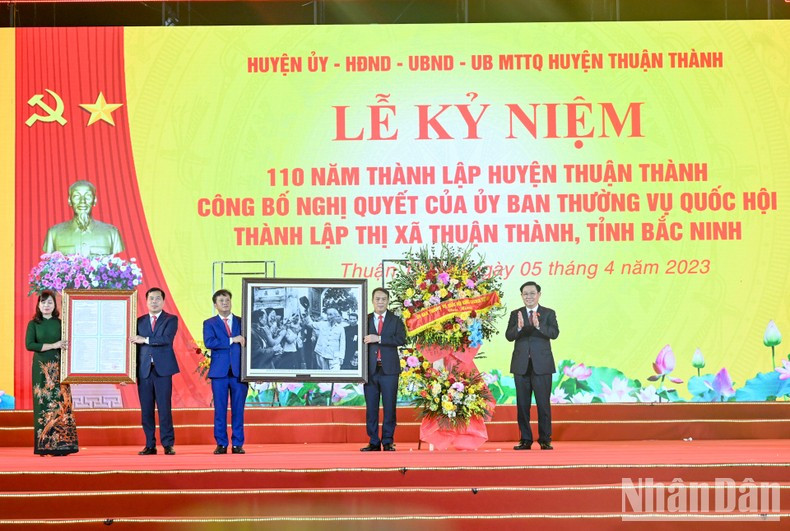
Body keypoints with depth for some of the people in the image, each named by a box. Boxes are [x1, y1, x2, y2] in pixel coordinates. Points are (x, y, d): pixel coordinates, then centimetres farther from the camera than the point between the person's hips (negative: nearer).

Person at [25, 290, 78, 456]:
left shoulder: (61, 323, 8)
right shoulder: (33, 324, 5)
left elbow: (69, 344, 6)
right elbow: (29, 344, -8)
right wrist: (53, 345, -15)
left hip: (59, 367, 1)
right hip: (41, 368, -1)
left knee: (60, 403, -5)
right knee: (43, 404, -4)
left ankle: (61, 445, -3)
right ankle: (44, 446, -1)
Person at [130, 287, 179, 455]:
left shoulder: (171, 320, 6)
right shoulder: (139, 321, 16)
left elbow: (166, 339, -11)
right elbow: (135, 345, 11)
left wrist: (145, 340, -9)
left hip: (162, 369, -3)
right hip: (144, 370, 3)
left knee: (164, 407, -6)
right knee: (146, 409, 2)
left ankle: (168, 444, -2)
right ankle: (150, 445, 7)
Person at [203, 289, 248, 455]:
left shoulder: (242, 322, 12)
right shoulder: (209, 323, 8)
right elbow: (209, 342, -10)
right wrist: (232, 340, -12)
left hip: (239, 371, 1)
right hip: (219, 372, -1)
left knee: (238, 409, 1)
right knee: (220, 409, 0)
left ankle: (238, 444, 6)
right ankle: (221, 444, 6)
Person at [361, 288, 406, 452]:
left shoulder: (395, 320, 7)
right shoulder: (365, 320, 9)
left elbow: (401, 339, -9)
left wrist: (379, 339, -17)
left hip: (389, 370, -1)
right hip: (370, 369, 1)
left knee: (389, 407, 0)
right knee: (371, 407, 3)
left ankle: (388, 441, 6)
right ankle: (374, 442, 9)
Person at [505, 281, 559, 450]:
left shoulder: (549, 313, 3)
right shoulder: (515, 314, 8)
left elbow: (554, 333, -12)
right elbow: (509, 336, -4)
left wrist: (538, 325, -29)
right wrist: (519, 327, -25)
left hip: (542, 365, -2)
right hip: (521, 365, 2)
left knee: (543, 403, -1)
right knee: (522, 404, 5)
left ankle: (545, 440, 5)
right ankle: (525, 440, 11)